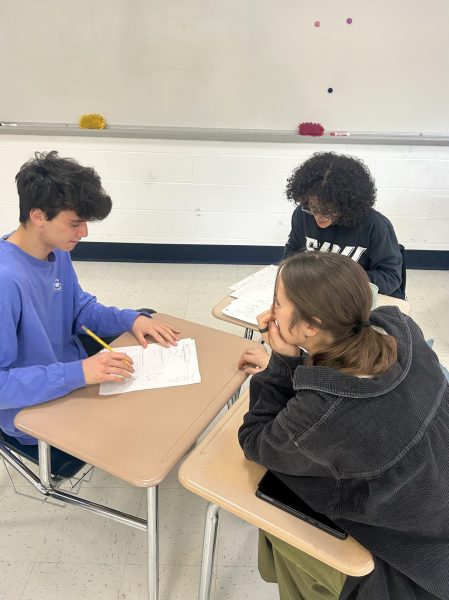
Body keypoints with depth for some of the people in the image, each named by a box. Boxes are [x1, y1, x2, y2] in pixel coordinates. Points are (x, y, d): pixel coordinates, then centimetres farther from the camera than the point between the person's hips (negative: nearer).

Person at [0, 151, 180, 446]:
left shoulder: (57, 252, -5)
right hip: (34, 413, -8)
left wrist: (131, 319, -8)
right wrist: (77, 373, -38)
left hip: (77, 371, 8)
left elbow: (81, 309, 8)